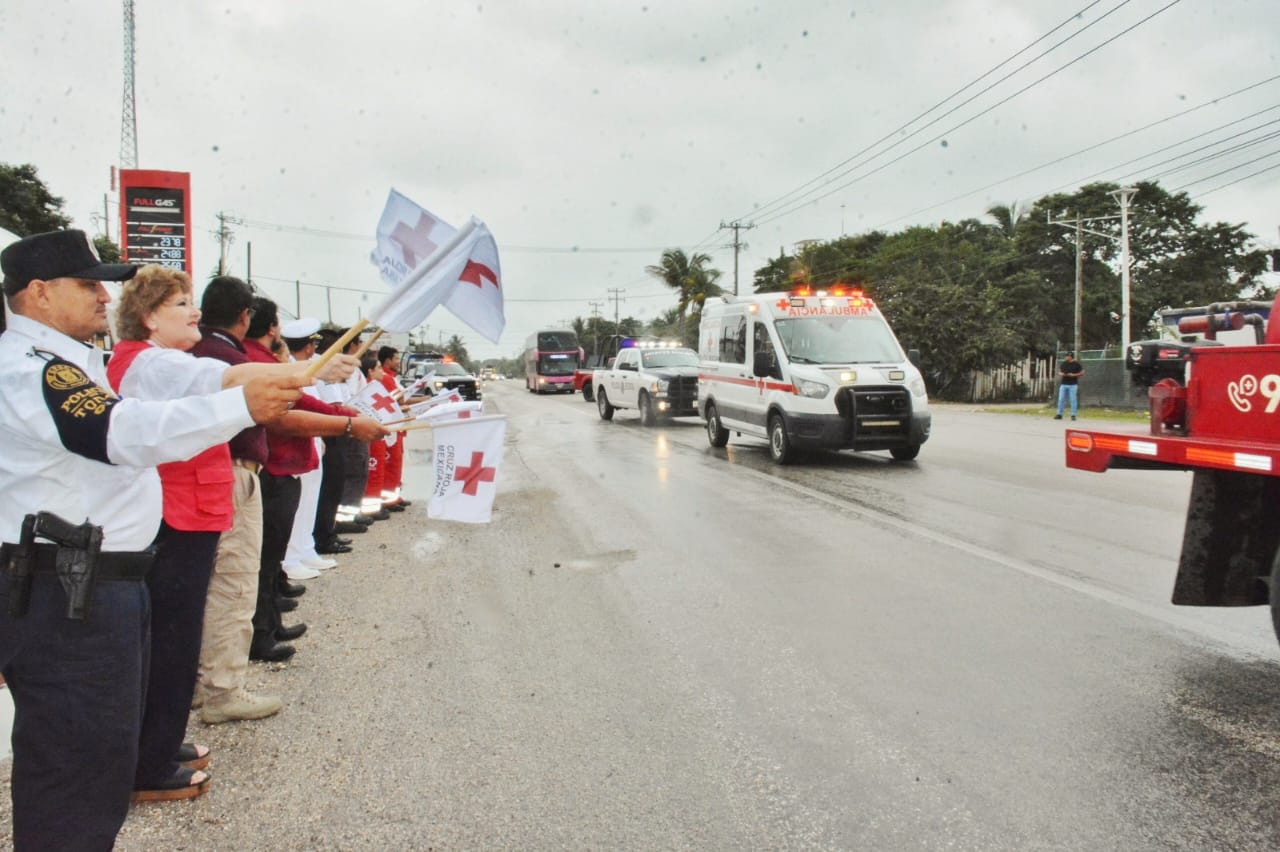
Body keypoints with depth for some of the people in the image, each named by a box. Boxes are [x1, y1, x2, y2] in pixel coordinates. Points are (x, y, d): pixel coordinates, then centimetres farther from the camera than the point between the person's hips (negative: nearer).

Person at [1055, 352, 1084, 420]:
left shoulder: (1076, 364, -2)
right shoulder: (1064, 363, 10)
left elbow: (1082, 373, 0)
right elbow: (1059, 371, 20)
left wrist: (1074, 375, -13)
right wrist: (1060, 374, -4)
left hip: (1073, 385, -4)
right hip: (1063, 384, 4)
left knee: (1073, 400, -2)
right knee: (1061, 399, 2)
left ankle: (1073, 415, 3)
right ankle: (1059, 414, 7)